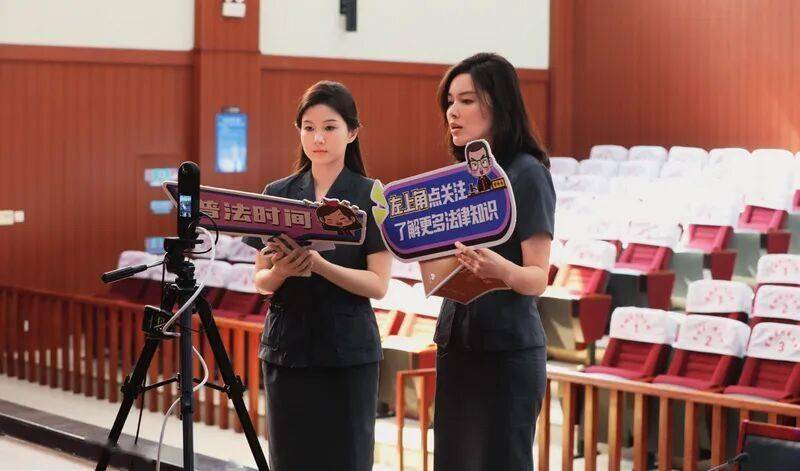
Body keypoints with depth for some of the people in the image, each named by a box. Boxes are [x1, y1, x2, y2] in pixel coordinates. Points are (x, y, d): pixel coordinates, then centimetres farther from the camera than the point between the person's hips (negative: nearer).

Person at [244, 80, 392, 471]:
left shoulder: (371, 196, -1)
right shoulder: (277, 194, 8)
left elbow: (378, 284, -8)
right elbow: (260, 281, 8)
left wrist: (318, 263, -23)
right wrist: (279, 272, -15)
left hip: (347, 352, -3)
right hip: (287, 347, 3)